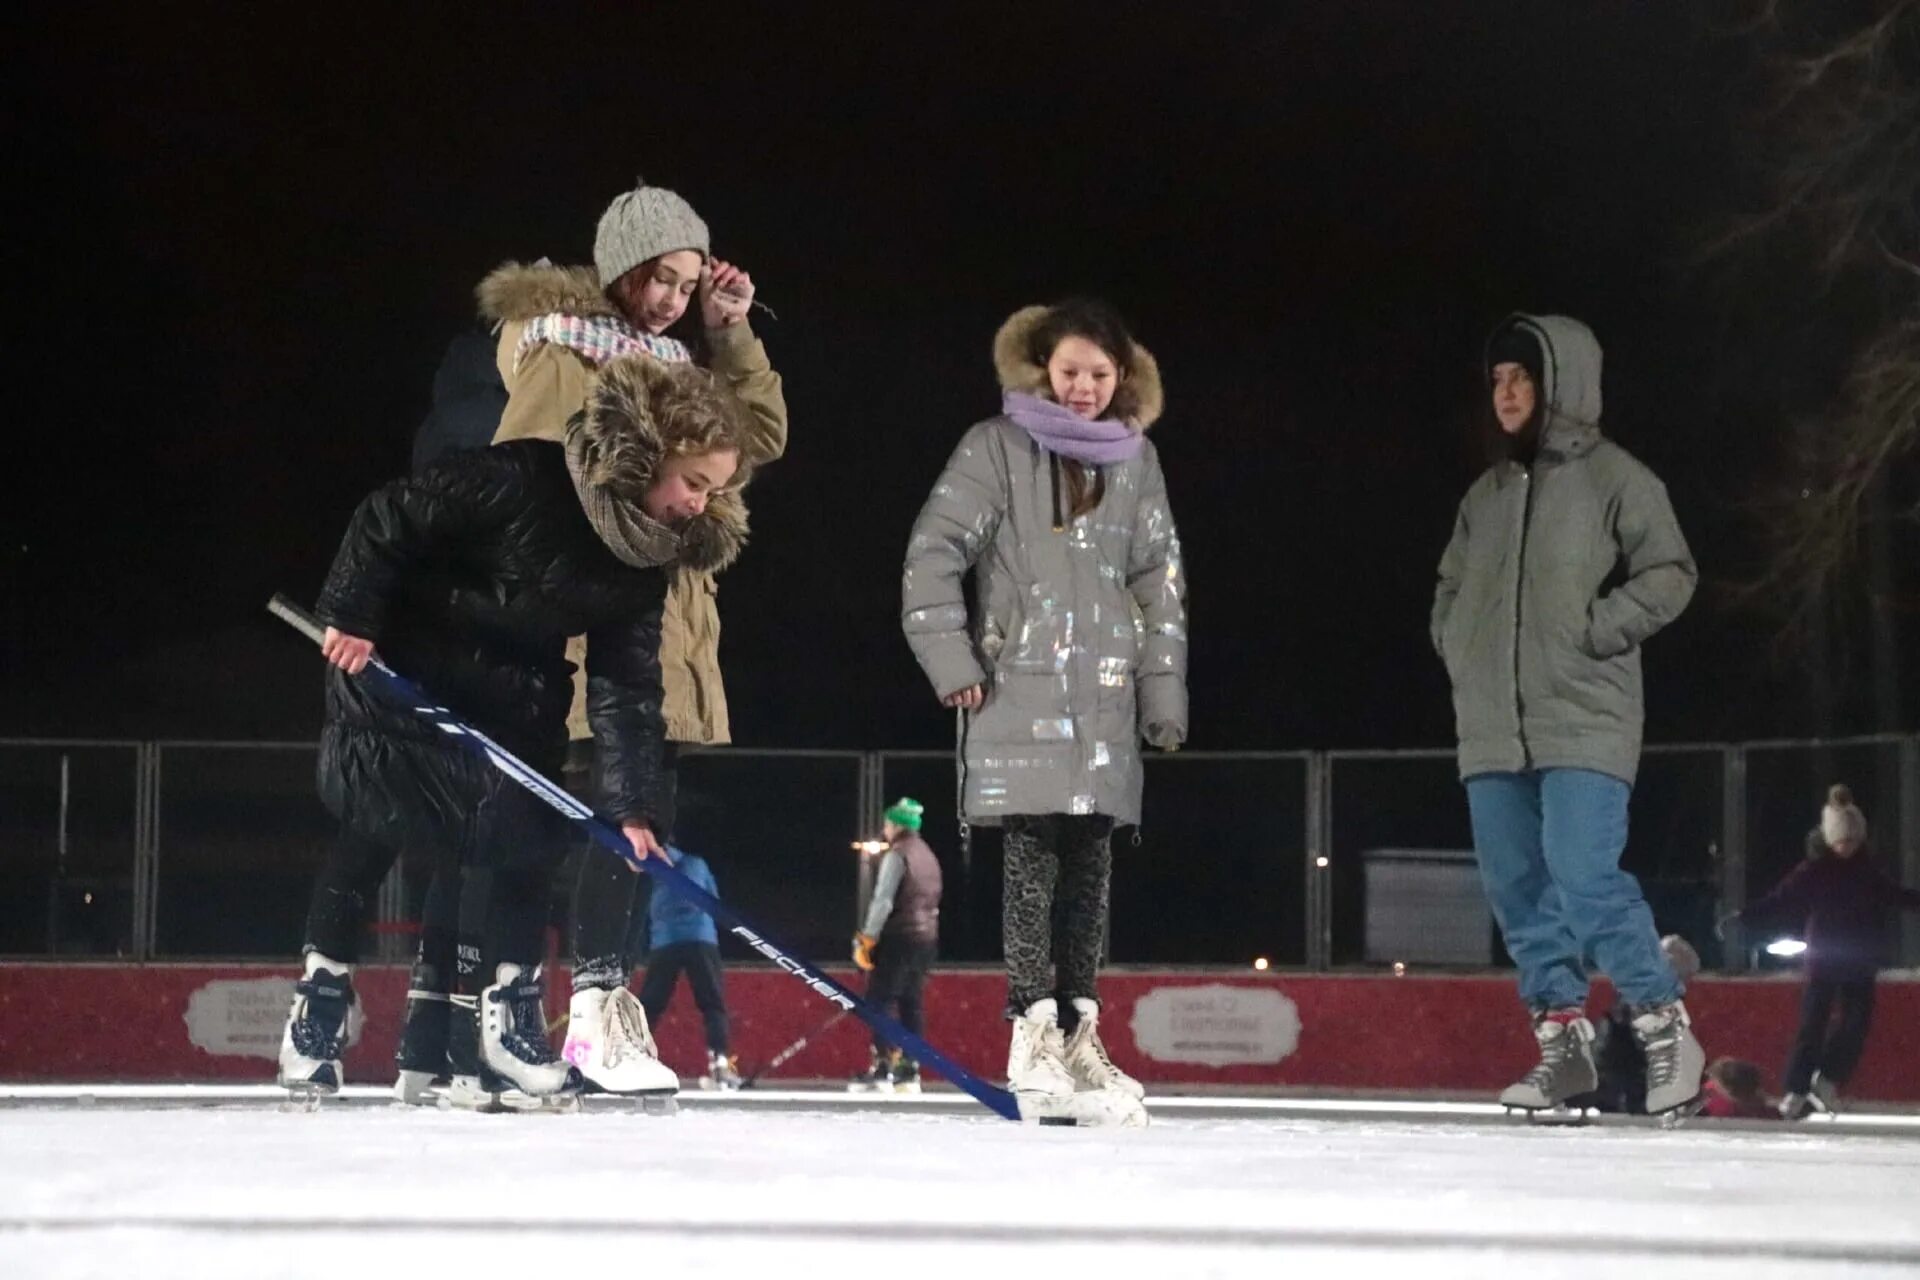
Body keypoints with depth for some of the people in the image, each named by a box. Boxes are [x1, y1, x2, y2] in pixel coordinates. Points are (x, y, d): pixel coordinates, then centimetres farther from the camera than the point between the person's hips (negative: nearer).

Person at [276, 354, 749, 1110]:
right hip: (397, 676, -6)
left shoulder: (645, 560, -9)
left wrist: (632, 807, -18)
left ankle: (500, 1020, 2)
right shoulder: (521, 482, -29)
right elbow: (389, 519, -22)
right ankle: (320, 998, 14)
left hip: (511, 703, 6)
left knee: (523, 844, -2)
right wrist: (350, 616, -23)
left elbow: (627, 690, -10)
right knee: (369, 837, 1)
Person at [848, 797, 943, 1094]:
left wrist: (866, 939, -16)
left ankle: (881, 1068, -14)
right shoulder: (928, 856, 18)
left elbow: (883, 901, -16)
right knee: (911, 1002, 10)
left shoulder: (896, 855, -10)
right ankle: (910, 1071, 7)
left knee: (880, 1000, -7)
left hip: (898, 936, -8)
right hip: (927, 936, 8)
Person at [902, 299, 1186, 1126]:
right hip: (1018, 691, -4)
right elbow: (934, 551, -3)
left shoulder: (1135, 460, 13)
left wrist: (1164, 693, 9)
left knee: (1091, 865, 4)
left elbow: (1160, 582, 14)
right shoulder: (998, 448, 1)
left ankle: (1078, 1034, 9)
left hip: (1105, 696, 4)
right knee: (1033, 861, -9)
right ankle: (1031, 1039, -10)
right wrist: (951, 661, -9)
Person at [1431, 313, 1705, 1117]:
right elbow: (1451, 585, 27)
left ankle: (1665, 1028, -3)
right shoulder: (1487, 492, 17)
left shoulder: (1613, 478, -2)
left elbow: (1670, 574, -6)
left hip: (1584, 724, -7)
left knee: (1585, 880, -16)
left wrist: (1592, 633, -13)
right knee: (1517, 889, 3)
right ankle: (1561, 1038, 10)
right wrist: (1456, 645, 10)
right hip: (1493, 727, 7)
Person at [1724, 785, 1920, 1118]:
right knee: (1814, 1022, -6)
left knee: (1858, 1021, -2)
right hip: (1825, 956, -5)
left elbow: (1893, 896, 23)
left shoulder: (1868, 869, 5)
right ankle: (1796, 1090, -4)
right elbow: (1780, 900, -14)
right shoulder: (1814, 869, -9)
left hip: (1861, 960, 5)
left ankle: (1828, 1080, 7)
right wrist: (1745, 915, -26)